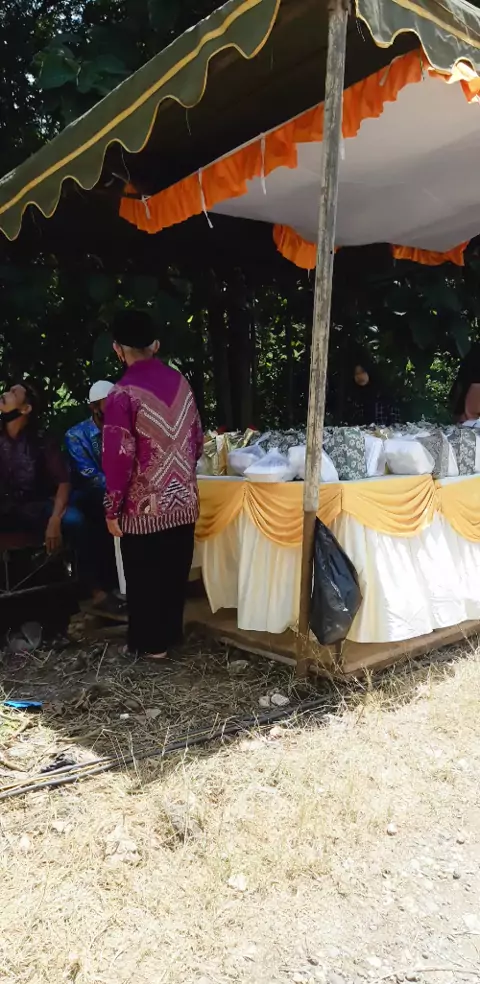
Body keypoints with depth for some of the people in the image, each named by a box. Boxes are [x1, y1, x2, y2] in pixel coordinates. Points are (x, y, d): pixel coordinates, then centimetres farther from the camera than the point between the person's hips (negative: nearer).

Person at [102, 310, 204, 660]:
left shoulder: (124, 393, -16)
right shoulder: (179, 381, 0)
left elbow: (119, 457, -17)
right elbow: (198, 438, 7)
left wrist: (113, 508, -8)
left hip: (145, 506, -5)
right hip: (184, 500, 5)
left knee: (145, 578, 11)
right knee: (175, 571, 18)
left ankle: (151, 643, 23)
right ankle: (172, 633, 33)